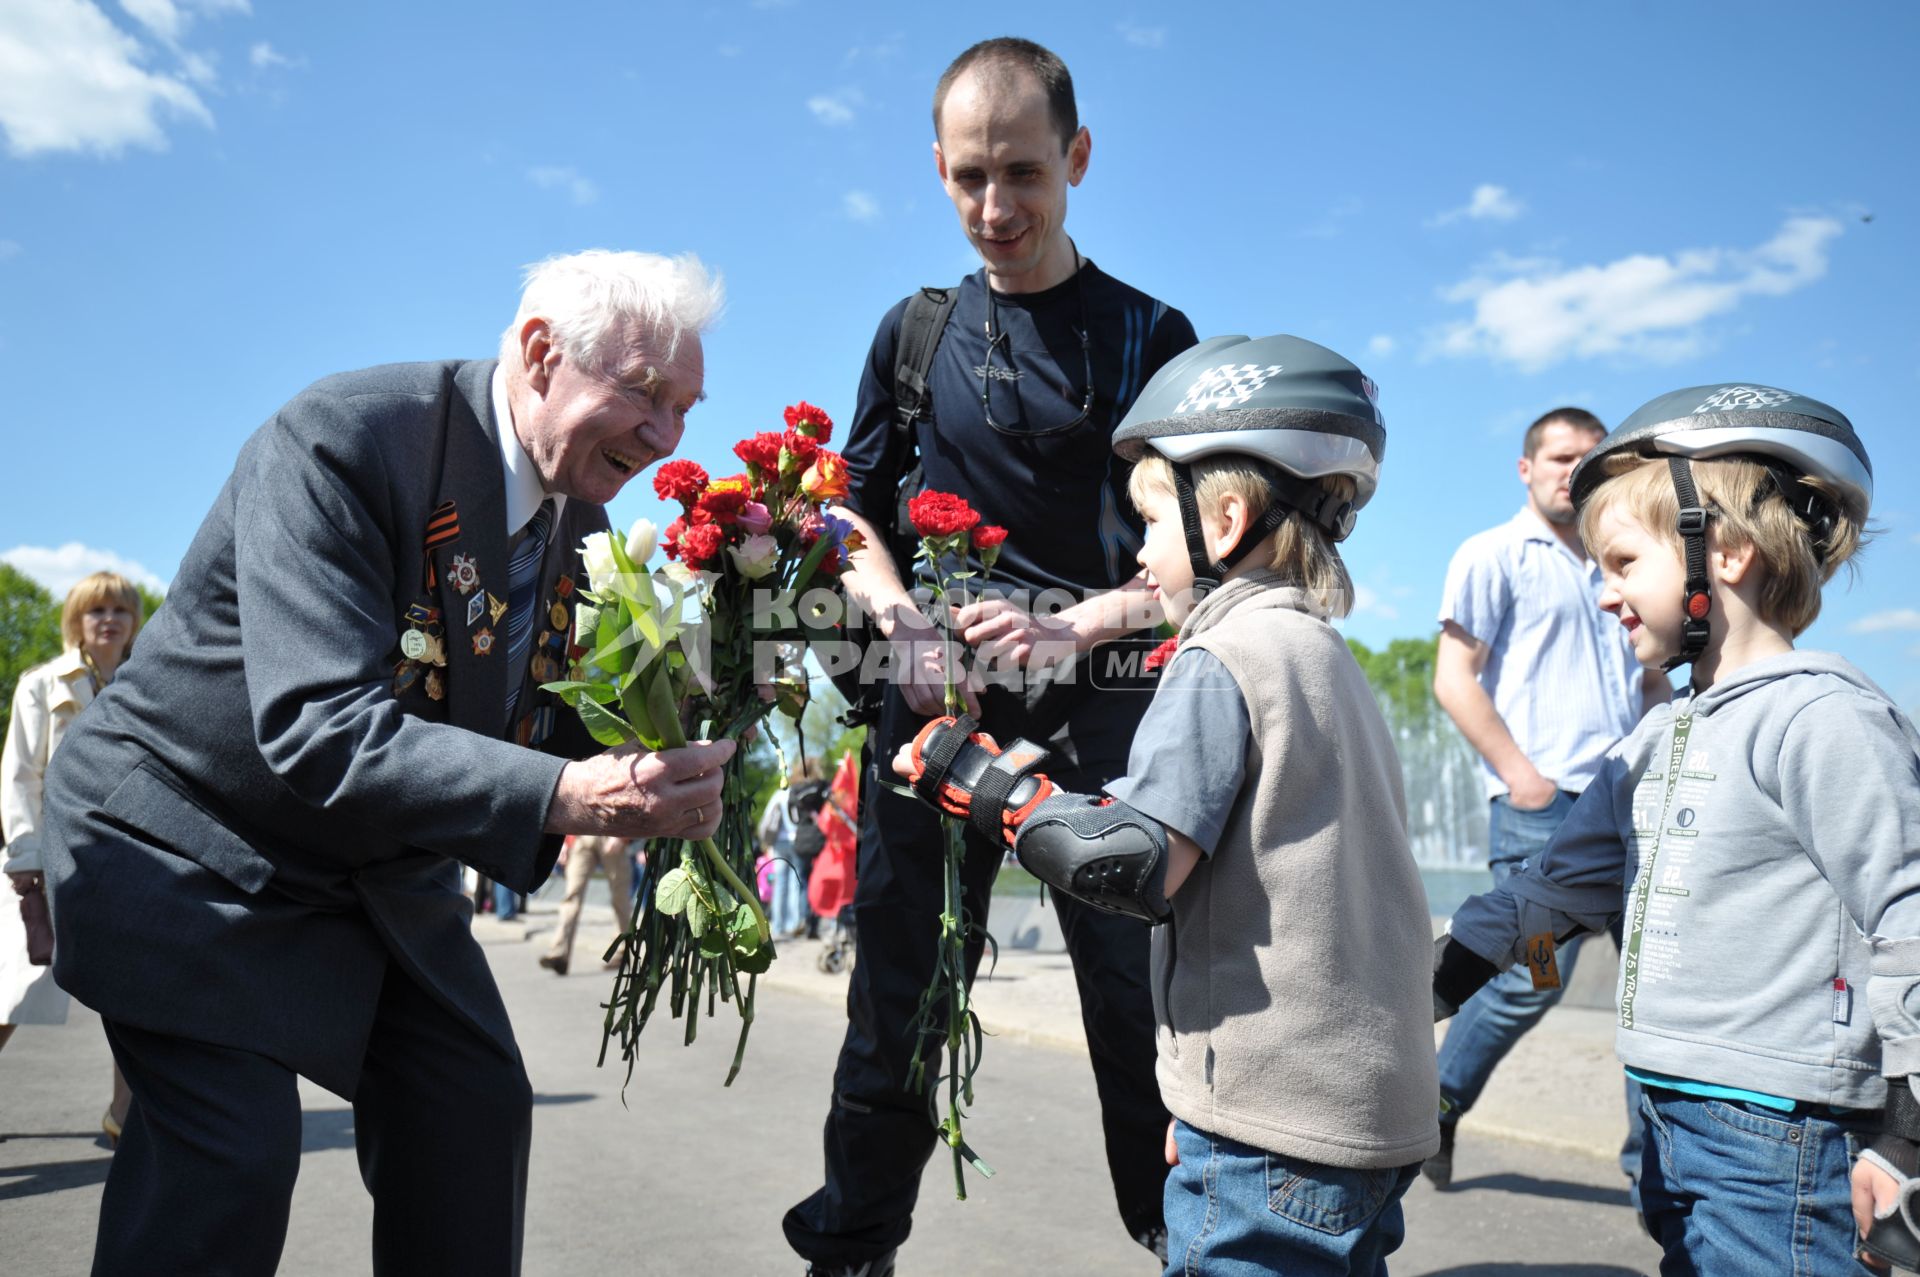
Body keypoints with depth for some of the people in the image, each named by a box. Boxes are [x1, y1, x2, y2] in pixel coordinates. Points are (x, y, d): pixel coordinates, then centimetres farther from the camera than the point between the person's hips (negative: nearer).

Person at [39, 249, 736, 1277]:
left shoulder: (581, 521, -2)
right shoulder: (343, 440, -27)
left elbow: (554, 726, 1)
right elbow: (320, 734, -36)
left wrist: (661, 767, -20)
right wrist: (565, 796, -45)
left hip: (381, 864, 7)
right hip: (191, 839, -7)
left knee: (477, 1113, 5)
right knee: (232, 1152, -14)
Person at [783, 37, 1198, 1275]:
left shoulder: (1148, 334, 5)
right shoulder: (916, 332, 13)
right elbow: (855, 514, 13)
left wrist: (1078, 626, -17)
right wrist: (903, 624, -6)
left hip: (1099, 700, -2)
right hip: (936, 697, 2)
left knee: (1142, 996, 1)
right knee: (899, 992, 8)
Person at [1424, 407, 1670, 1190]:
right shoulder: (1494, 555, 2)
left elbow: (1652, 680, 27)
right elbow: (1453, 680, -6)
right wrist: (1519, 773, -13)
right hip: (1543, 803, -6)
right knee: (1531, 981, -7)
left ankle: (1651, 1149, 19)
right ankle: (1434, 1115, 14)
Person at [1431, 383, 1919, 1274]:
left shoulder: (1824, 721, -14)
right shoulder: (1658, 741, 12)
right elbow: (1559, 884, 16)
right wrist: (1430, 985, 13)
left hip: (1775, 1139, -8)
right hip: (1674, 1119, 8)